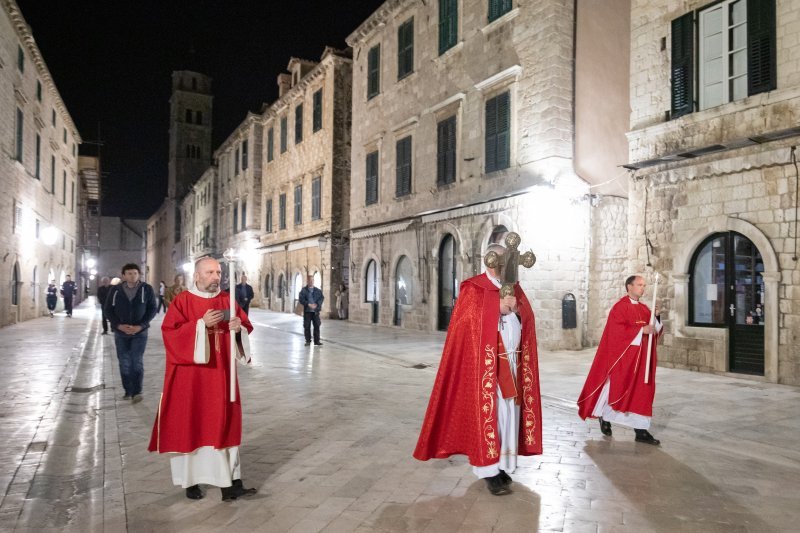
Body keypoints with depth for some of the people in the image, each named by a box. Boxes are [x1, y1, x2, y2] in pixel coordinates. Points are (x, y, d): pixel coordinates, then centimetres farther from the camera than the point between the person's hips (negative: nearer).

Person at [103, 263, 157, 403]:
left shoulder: (147, 289, -5)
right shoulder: (115, 290, -1)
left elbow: (152, 309, -3)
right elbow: (107, 309, 3)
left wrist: (141, 325, -14)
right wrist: (118, 325, -11)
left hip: (140, 331, -2)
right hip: (120, 332, 2)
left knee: (137, 361, -7)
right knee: (124, 363, 6)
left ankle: (137, 392, -2)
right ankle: (128, 391, 16)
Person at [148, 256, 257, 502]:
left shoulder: (228, 301, 7)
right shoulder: (182, 301, -4)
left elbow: (246, 326, 8)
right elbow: (170, 332, -14)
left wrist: (239, 327, -15)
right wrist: (201, 324, -25)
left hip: (220, 374, 3)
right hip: (190, 375, -3)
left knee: (224, 424, 2)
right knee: (189, 424, 5)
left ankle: (230, 481, 2)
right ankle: (191, 480, 19)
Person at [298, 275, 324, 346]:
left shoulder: (318, 290, 10)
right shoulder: (303, 290, 3)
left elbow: (322, 298, 1)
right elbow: (301, 299, -5)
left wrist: (316, 304, -15)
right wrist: (308, 304, -19)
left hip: (315, 311, 1)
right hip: (307, 311, -1)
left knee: (317, 326, 1)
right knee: (307, 326, 1)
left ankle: (317, 341, 7)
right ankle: (308, 341, 12)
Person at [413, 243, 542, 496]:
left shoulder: (514, 288, 15)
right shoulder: (474, 288, -3)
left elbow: (528, 319, 11)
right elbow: (469, 320, -13)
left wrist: (516, 309, -10)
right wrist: (499, 308, -16)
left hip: (512, 361, 6)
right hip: (486, 362, -6)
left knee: (510, 411, 7)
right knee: (488, 410, -6)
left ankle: (503, 463, 17)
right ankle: (490, 469, 1)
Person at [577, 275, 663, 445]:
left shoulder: (644, 309, 14)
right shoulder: (620, 307, -10)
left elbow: (654, 329, 12)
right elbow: (617, 330, -21)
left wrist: (656, 316, -4)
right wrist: (641, 330, -22)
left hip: (641, 358, 7)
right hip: (623, 357, -7)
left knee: (642, 392, 5)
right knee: (616, 388, 2)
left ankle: (641, 431, 8)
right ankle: (603, 416, 25)